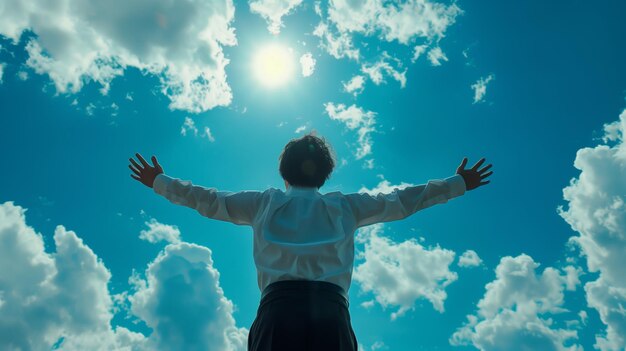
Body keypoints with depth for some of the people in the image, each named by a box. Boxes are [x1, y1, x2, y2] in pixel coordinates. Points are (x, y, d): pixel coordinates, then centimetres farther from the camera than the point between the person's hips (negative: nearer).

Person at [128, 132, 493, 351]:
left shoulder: (266, 202, 22)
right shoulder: (345, 205, 23)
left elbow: (210, 200, 30)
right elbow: (401, 201, 27)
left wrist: (159, 182, 45)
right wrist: (459, 183, 39)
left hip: (279, 306, 0)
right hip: (332, 311, 1)